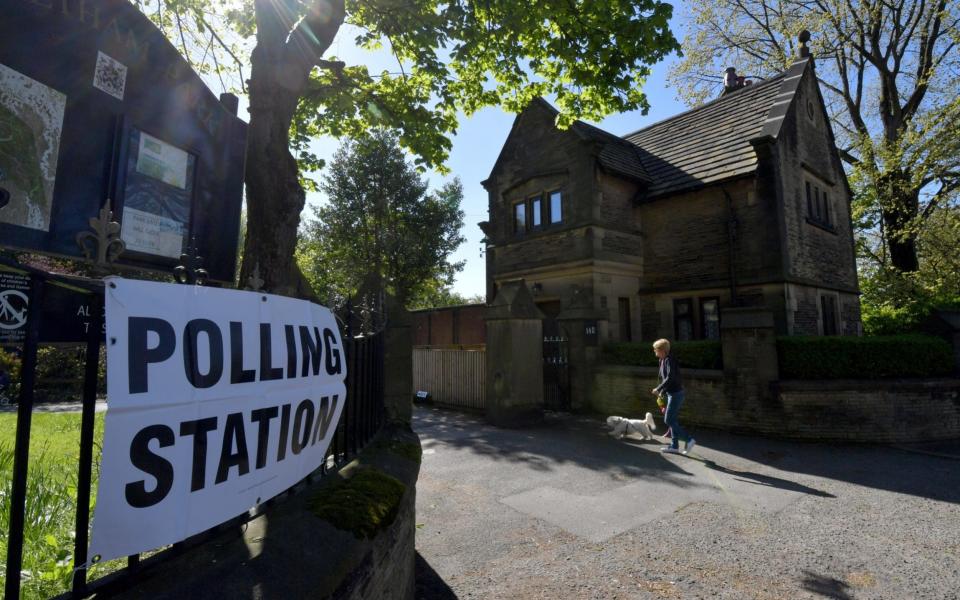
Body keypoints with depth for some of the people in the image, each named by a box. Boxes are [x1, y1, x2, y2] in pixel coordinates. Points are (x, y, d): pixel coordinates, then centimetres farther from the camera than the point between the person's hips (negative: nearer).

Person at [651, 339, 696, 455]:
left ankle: (689, 440, 1)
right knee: (673, 420, 12)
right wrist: (662, 392, 18)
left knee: (669, 420, -5)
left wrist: (658, 389, -20)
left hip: (675, 394, -10)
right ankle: (674, 446, 18)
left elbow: (670, 378, -26)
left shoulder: (669, 360, -17)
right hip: (672, 393, 10)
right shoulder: (663, 360, 11)